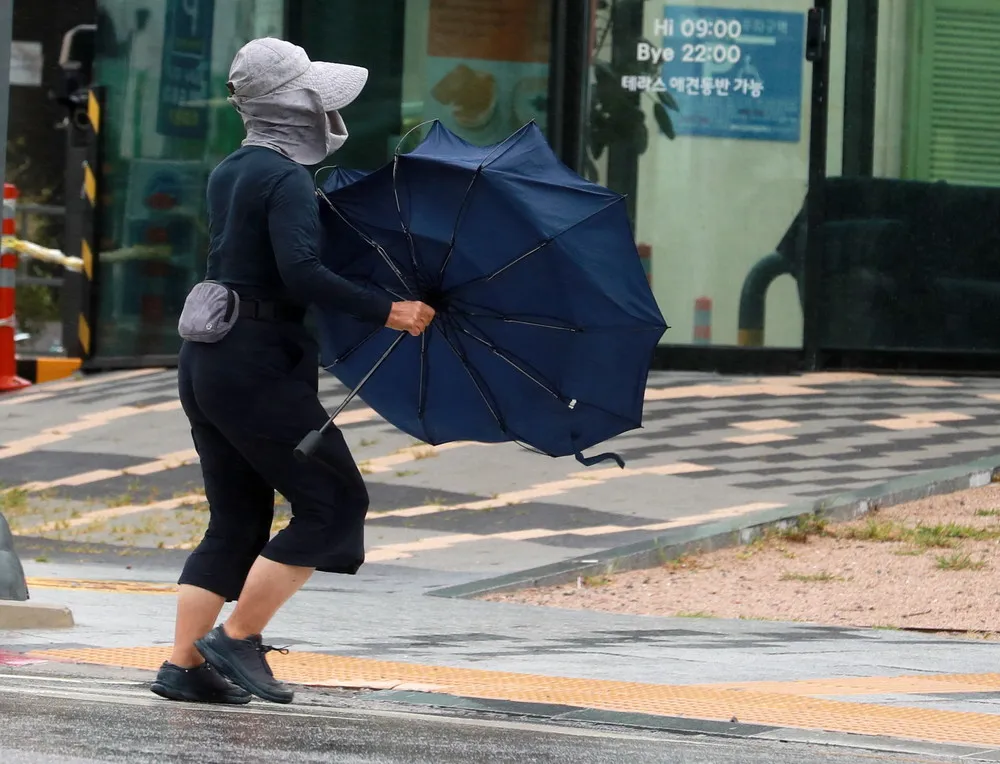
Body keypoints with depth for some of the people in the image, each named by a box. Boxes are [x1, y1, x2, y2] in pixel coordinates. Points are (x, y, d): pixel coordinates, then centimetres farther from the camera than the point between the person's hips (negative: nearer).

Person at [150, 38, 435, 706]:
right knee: (333, 502, -1)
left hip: (205, 360, 9)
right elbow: (302, 274, -26)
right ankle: (238, 640, -5)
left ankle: (184, 664, 7)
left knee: (237, 520, 13)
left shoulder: (229, 173, 15)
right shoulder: (286, 180, -14)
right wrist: (386, 312, -21)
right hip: (259, 366, -9)